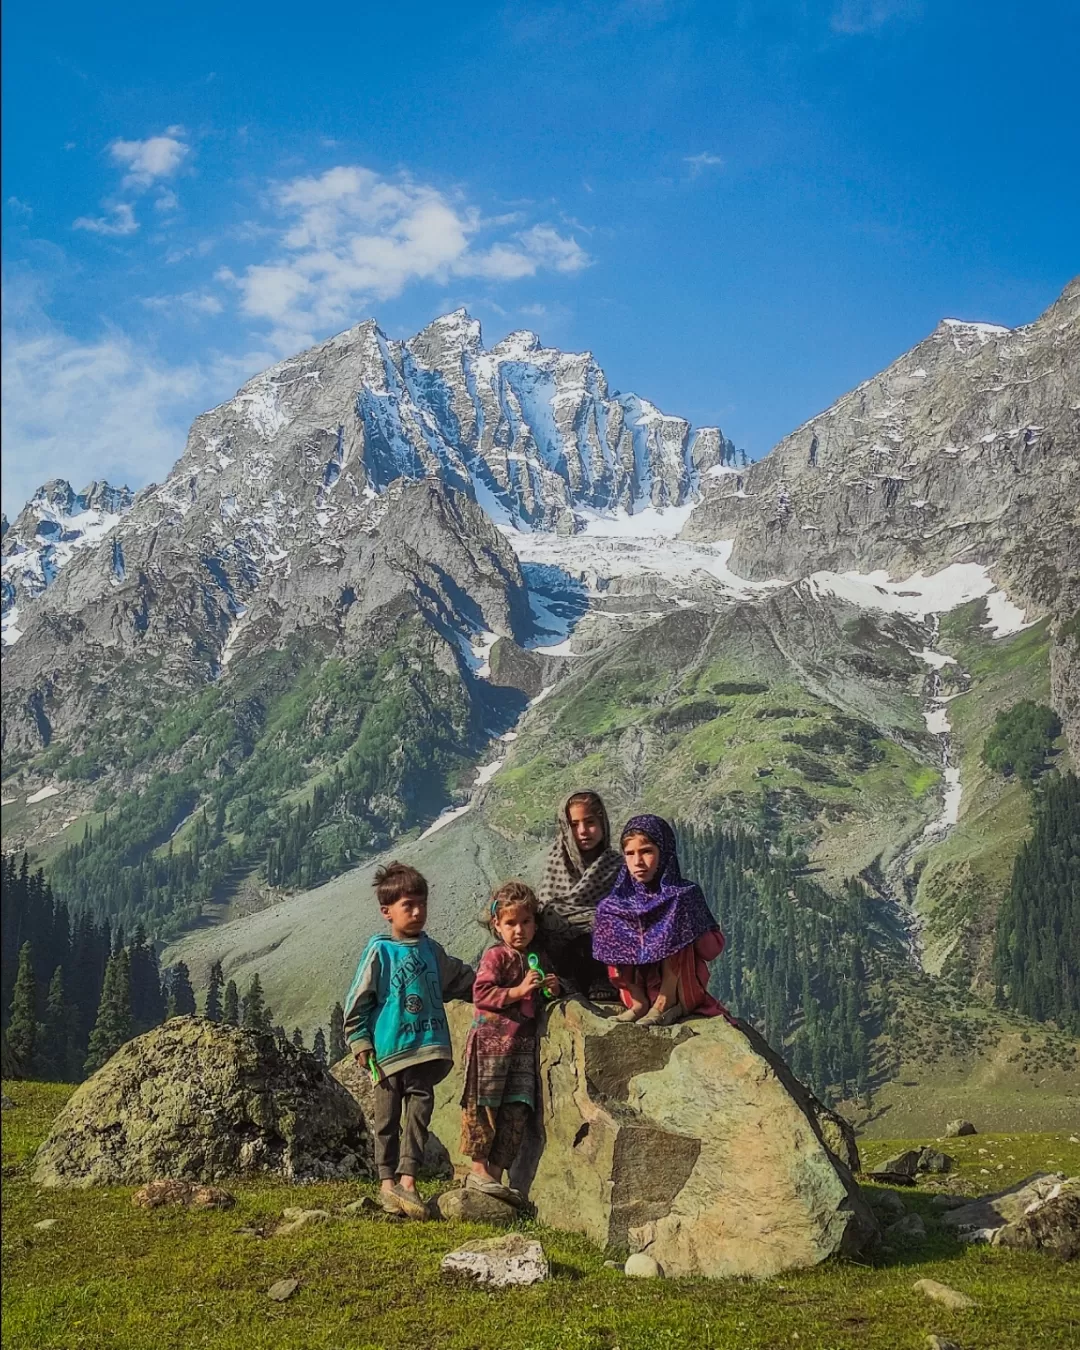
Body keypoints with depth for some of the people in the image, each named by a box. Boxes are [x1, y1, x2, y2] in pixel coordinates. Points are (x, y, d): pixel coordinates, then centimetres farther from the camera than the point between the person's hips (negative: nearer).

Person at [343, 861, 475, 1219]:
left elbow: (461, 980, 24)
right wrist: (361, 1043, -7)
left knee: (420, 1109, 0)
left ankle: (407, 1179, 5)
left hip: (426, 1047, 4)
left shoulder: (431, 950, 10)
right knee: (388, 1116, 4)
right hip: (389, 1051, -4)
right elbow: (357, 1001, -4)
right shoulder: (380, 951, -5)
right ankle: (387, 1182, 12)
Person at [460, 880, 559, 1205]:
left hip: (524, 1043, 6)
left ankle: (496, 1173, 7)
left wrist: (552, 990, 5)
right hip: (491, 1039, -6)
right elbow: (482, 993, -13)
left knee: (517, 1109, 2)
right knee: (485, 1105, -4)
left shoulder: (538, 959, 17)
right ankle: (478, 1169, 3)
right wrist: (519, 991, -19)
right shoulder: (495, 956, -3)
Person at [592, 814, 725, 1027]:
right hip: (639, 985, 3)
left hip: (681, 985, -3)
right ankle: (637, 1001, -10)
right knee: (606, 913, -12)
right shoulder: (620, 901, 2)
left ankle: (667, 1000, -17)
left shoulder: (683, 895, -5)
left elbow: (714, 948, -4)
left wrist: (692, 929, -22)